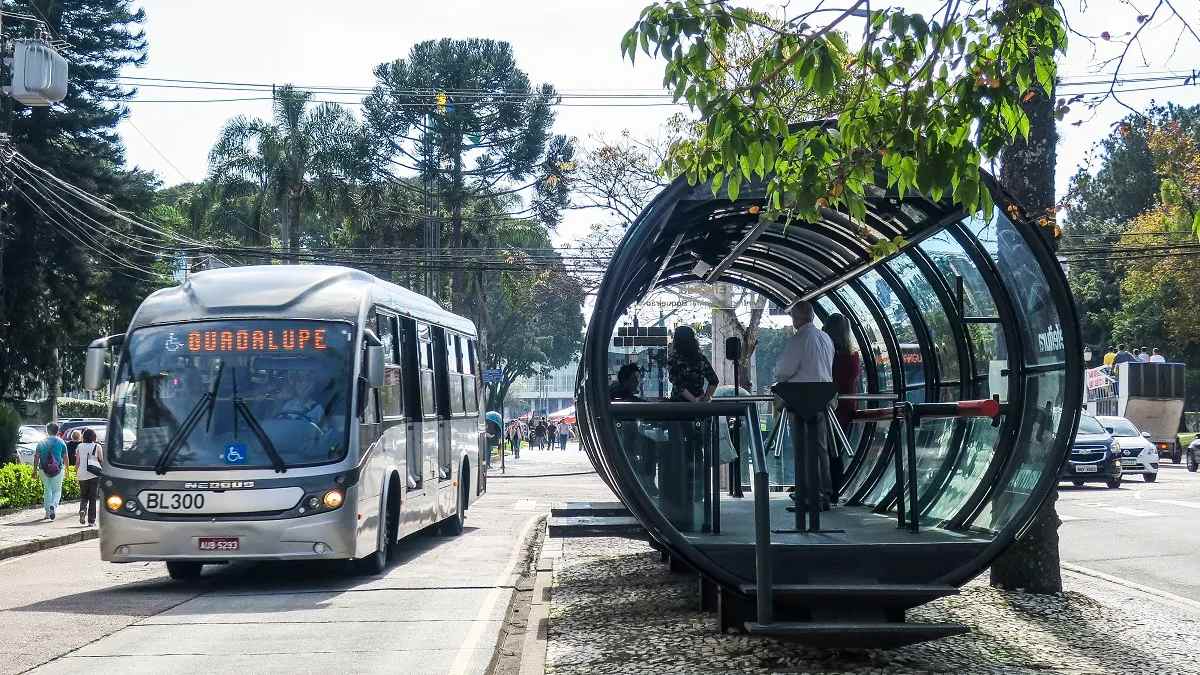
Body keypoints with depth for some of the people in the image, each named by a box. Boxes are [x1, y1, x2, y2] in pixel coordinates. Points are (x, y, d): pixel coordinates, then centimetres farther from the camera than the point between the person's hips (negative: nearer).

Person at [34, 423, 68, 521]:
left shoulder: (42, 442, 4)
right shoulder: (61, 442, 0)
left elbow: (36, 457, 2)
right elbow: (65, 457, 3)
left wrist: (35, 470, 6)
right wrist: (66, 469, 13)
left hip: (44, 470, 2)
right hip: (57, 470, -2)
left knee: (47, 490, 13)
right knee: (57, 490, 6)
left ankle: (47, 512, 14)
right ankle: (53, 506, -20)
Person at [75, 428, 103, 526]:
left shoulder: (79, 446, 3)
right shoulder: (97, 446, -3)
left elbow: (77, 462, 4)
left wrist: (76, 472, 14)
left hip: (82, 474, 2)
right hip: (94, 474, -2)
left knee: (83, 495, 18)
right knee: (92, 497, 4)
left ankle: (82, 509, -11)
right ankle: (91, 521, 2)